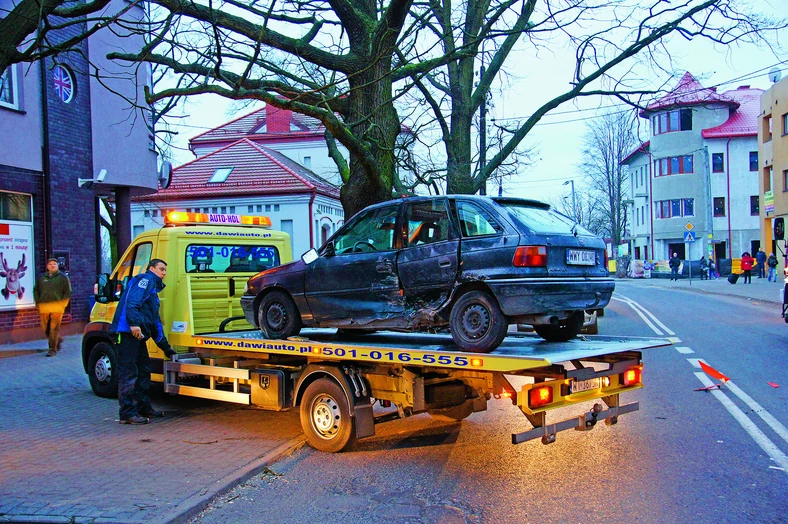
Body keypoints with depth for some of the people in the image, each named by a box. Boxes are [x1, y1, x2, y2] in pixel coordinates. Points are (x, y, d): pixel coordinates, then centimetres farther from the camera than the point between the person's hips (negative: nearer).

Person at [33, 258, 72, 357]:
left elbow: (68, 292, 3)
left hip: (57, 307, -4)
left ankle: (53, 349, -4)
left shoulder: (62, 277, 6)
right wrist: (38, 303, 10)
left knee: (54, 328, -8)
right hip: (44, 307, 4)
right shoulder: (41, 278, 16)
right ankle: (58, 340, 30)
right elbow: (36, 291, 21)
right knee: (45, 328, 6)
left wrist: (62, 303, -5)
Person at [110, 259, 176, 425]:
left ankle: (144, 408, 25)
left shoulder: (153, 289, 29)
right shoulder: (146, 279, 0)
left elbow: (155, 322, 31)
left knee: (143, 372, 16)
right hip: (128, 332, -11)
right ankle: (128, 414, -6)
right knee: (128, 374, -8)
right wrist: (134, 323, -29)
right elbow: (132, 301, -19)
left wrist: (166, 347, 30)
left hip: (137, 335, 11)